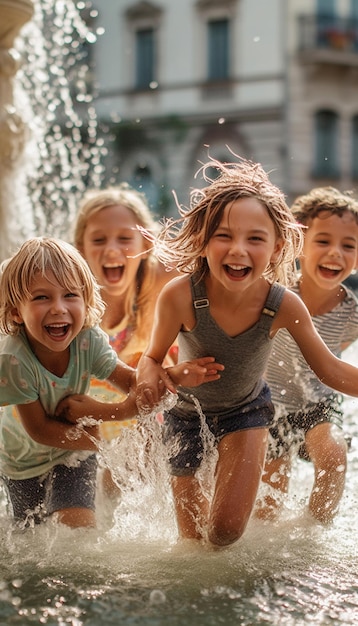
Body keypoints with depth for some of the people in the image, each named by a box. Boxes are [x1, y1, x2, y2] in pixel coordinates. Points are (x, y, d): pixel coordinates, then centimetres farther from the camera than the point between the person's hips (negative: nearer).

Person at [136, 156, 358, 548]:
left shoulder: (284, 306, -29)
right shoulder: (180, 297, -34)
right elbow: (154, 356, -17)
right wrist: (149, 375, -40)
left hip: (246, 411, 1)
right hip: (187, 412, 0)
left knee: (225, 532, -5)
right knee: (193, 538, 12)